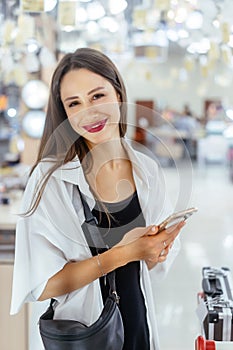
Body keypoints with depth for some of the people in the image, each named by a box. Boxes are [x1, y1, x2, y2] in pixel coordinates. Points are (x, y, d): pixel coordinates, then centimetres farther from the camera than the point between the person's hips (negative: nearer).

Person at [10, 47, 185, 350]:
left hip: (140, 326, 4)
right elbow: (41, 286, -20)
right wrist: (121, 253, -27)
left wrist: (154, 252, -16)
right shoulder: (50, 178, -18)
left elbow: (154, 263, 5)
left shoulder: (147, 170, -5)